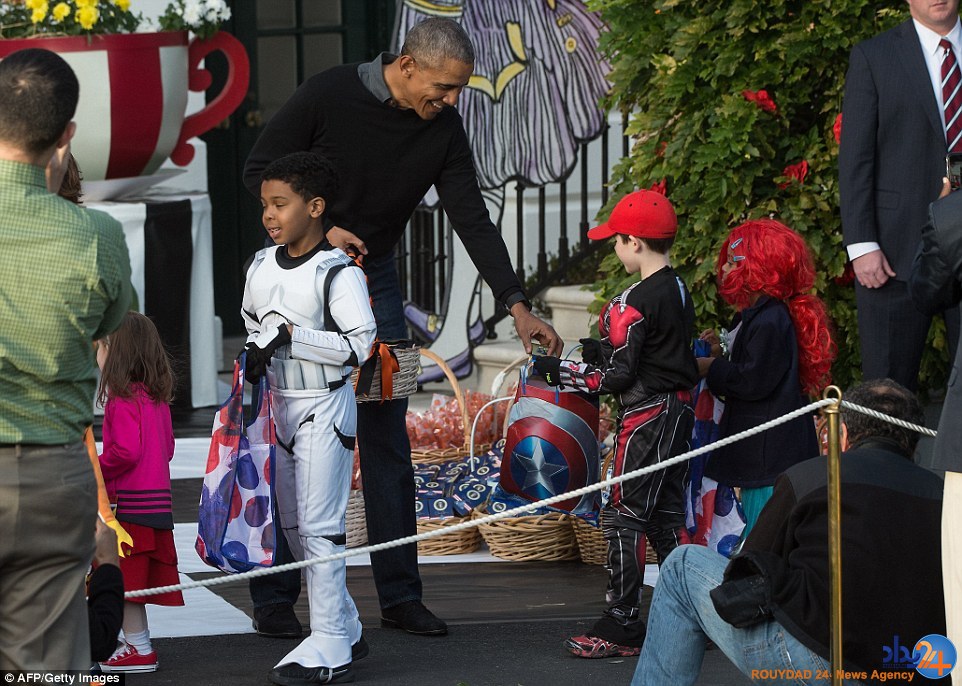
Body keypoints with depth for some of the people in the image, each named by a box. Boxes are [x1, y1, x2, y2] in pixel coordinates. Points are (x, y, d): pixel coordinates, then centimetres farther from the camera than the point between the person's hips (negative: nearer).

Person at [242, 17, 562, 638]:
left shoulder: (444, 129, -5)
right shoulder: (329, 95, -16)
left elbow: (473, 220, -4)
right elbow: (261, 170, -8)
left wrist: (518, 305, -11)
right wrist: (320, 230, -19)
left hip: (374, 282, 4)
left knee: (388, 440, 3)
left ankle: (400, 595, 8)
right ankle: (273, 598, 4)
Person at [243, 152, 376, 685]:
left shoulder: (339, 274, -15)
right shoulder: (261, 267, 7)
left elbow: (360, 344, -21)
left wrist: (290, 336, -23)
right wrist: (255, 356, 1)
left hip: (325, 406, -8)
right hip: (280, 406, 8)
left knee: (319, 524, -9)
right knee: (294, 525, 12)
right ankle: (345, 630, 24)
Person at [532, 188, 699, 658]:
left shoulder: (638, 301, -19)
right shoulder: (679, 291, 9)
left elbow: (617, 373, -19)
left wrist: (560, 372, -10)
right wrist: (603, 350, 15)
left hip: (647, 416, -9)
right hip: (679, 410, 9)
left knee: (624, 517, -4)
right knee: (667, 514, 15)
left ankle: (621, 625, -3)